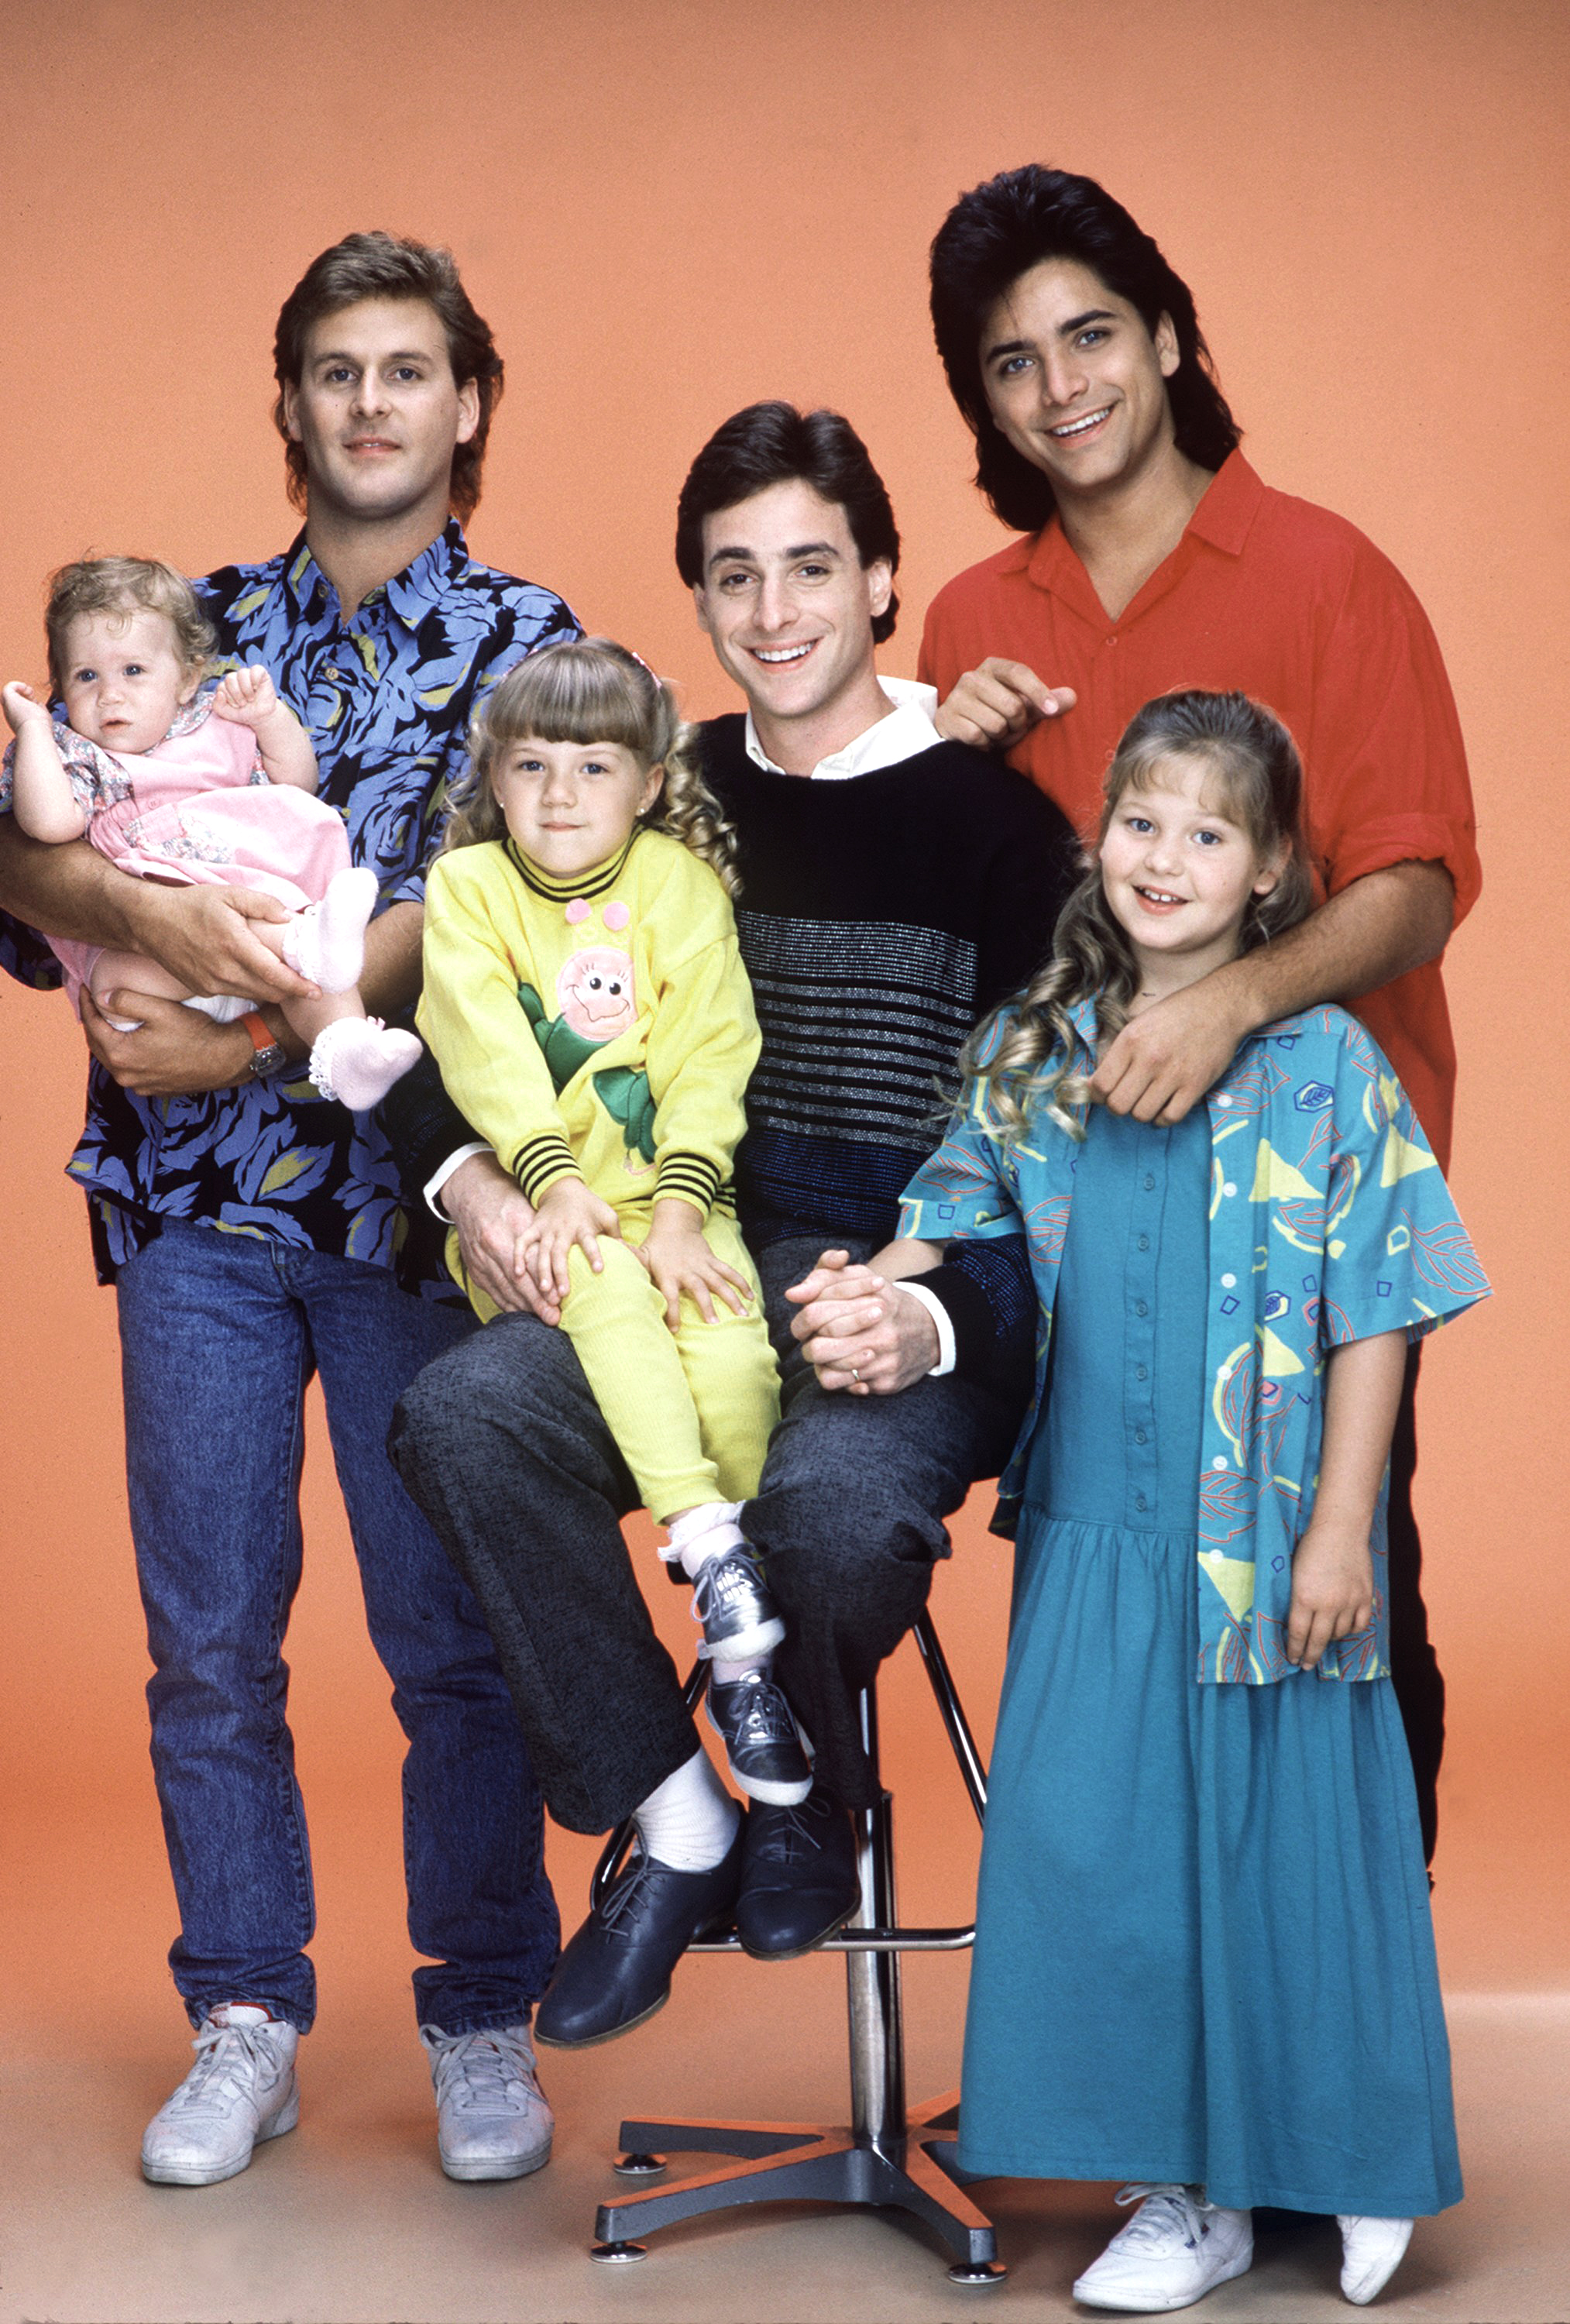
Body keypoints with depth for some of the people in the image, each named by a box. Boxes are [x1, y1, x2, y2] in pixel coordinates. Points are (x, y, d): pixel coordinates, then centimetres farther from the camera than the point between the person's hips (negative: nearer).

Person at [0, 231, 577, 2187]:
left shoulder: (526, 643, 5)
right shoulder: (193, 624, 13)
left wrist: (249, 1037, -16)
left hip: (410, 1190, -2)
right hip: (195, 1202, 3)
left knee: (449, 1634, 3)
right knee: (207, 1633, 6)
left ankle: (482, 2026, 17)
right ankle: (245, 2028, 19)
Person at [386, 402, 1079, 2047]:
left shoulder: (990, 825, -1)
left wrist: (933, 1320, -23)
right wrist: (468, 1179, -6)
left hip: (930, 1302, -4)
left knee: (833, 1502, -36)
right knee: (464, 1415, -25)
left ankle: (802, 1793, 1)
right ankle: (676, 1826, -10)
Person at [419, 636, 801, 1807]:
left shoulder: (684, 885, 6)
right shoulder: (467, 886, 5)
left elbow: (713, 1055, -3)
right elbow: (489, 1052, -8)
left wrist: (678, 1209, -16)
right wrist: (556, 1181, -22)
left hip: (670, 1195, 1)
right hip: (533, 1203, 0)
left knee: (734, 1348, -23)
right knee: (610, 1293, -33)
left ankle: (752, 1662, -11)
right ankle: (710, 1548, -36)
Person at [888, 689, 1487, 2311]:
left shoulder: (1321, 1063, -4)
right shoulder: (1035, 1051, 6)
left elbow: (1375, 1312, -5)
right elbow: (951, 1223, 12)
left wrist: (1339, 1528, -9)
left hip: (1265, 1543, -3)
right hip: (1094, 1528, 3)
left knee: (1280, 1841, 5)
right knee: (1091, 1844, 4)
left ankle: (1344, 2164, 26)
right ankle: (1182, 2186, 18)